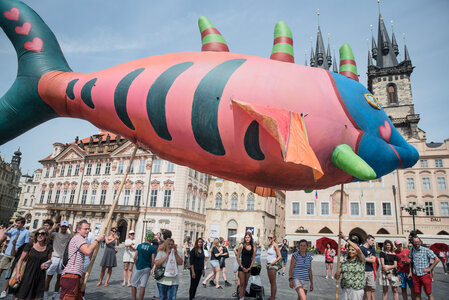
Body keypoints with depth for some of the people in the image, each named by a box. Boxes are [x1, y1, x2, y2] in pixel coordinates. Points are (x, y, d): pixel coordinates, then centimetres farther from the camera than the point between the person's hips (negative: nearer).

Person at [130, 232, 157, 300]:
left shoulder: (139, 245, -1)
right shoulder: (153, 248, -6)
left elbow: (135, 257, -4)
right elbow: (153, 260, -11)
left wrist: (137, 265, 9)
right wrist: (151, 268, 4)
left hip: (139, 268, 0)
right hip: (147, 268, 0)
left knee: (133, 284, 15)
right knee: (143, 286, 5)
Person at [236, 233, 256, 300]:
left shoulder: (253, 247, 1)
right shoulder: (241, 246, -6)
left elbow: (253, 258, 5)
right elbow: (238, 257, -4)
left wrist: (249, 268, -2)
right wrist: (242, 267, -7)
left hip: (249, 268, 3)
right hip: (242, 267, -3)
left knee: (245, 284, 11)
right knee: (242, 284, -3)